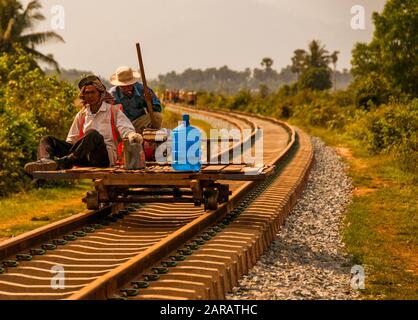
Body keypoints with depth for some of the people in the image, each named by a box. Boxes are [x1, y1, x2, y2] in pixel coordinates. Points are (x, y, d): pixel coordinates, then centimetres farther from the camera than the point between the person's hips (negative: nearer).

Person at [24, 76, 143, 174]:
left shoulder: (113, 111, 15)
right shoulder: (81, 115, 27)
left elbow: (125, 128, 1)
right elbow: (71, 140, 27)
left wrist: (132, 135, -23)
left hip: (105, 155, -5)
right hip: (86, 156, 5)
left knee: (93, 134, -37)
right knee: (47, 140, -9)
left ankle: (65, 161, -52)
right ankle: (45, 160, -44)